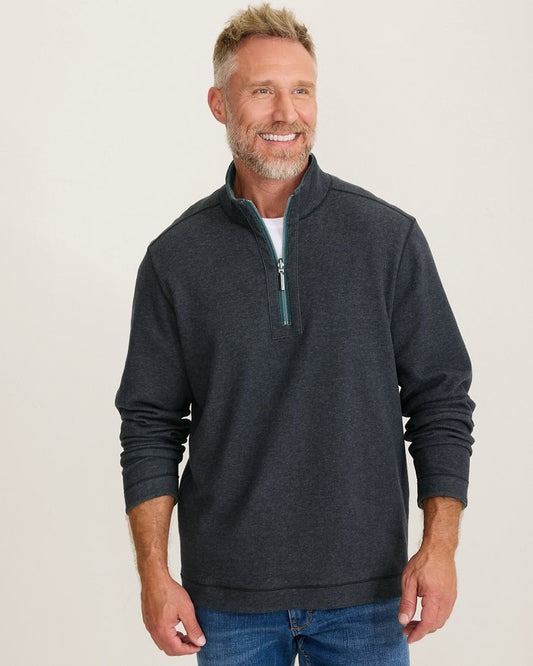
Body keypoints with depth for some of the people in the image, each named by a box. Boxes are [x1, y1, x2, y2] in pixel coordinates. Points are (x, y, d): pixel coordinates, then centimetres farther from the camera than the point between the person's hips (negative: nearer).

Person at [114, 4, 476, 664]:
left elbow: (440, 398, 0)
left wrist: (439, 544, -7)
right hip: (228, 594, 1)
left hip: (368, 588, 0)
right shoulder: (176, 256, 0)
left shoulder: (389, 237, -2)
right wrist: (154, 572, -3)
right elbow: (150, 424, 3)